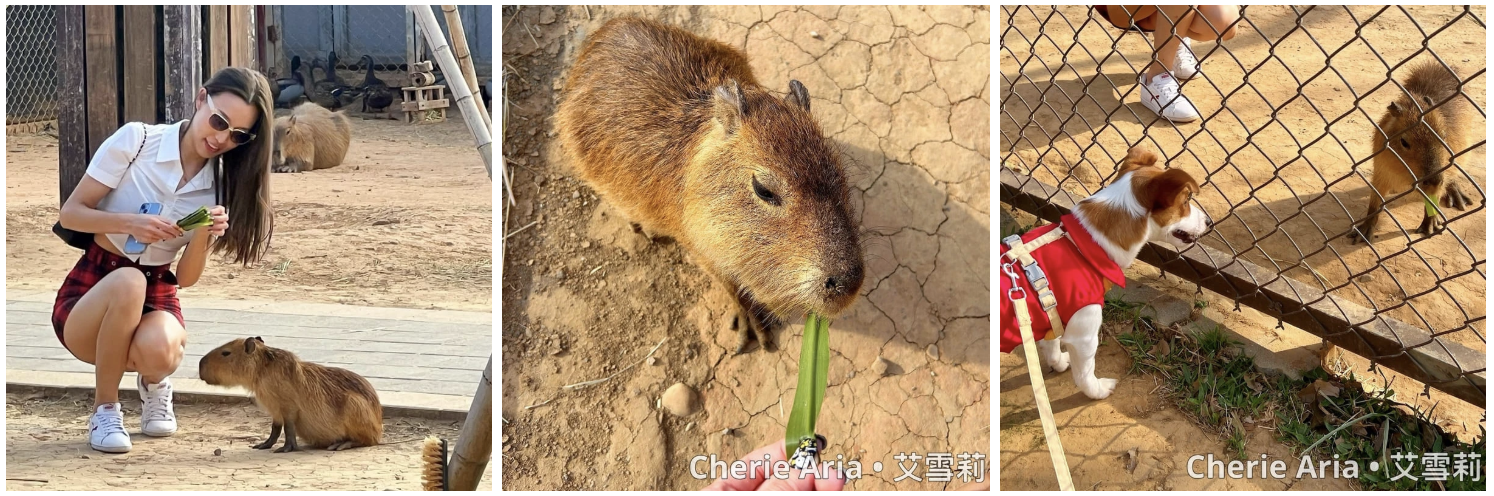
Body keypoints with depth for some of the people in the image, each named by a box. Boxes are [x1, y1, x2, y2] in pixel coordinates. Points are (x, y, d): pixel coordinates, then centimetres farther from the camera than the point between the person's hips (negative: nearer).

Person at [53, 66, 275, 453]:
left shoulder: (222, 188, -2)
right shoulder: (135, 141, -12)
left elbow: (186, 278, -4)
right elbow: (70, 213, -9)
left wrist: (202, 236, -25)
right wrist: (129, 223, -27)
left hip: (155, 294, 2)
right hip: (92, 286, -2)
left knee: (158, 351, -36)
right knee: (129, 282, -39)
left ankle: (153, 383, 5)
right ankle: (105, 409, -16)